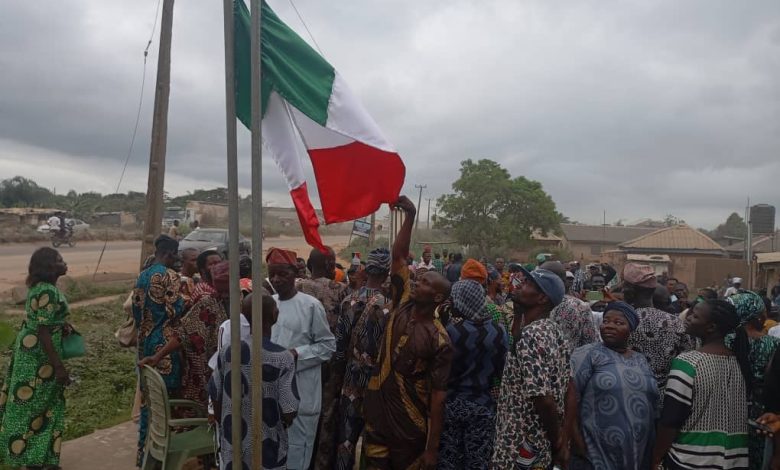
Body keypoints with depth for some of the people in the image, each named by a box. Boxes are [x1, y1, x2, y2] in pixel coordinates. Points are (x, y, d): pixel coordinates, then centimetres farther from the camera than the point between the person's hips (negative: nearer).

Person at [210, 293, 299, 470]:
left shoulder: (227, 352, -8)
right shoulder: (283, 358, -20)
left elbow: (216, 397, 2)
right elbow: (289, 414, -18)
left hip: (232, 446, 4)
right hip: (267, 450, -3)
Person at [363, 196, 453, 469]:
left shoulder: (439, 341, -14)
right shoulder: (402, 308, -2)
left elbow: (438, 395, -13)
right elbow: (398, 256, -4)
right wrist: (410, 216, -12)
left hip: (411, 427, -4)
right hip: (376, 418, 4)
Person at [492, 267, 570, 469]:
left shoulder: (531, 336, -25)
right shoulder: (554, 330, 3)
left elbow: (544, 400, -28)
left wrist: (557, 443, -15)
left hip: (521, 447, -9)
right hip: (543, 442, 9)